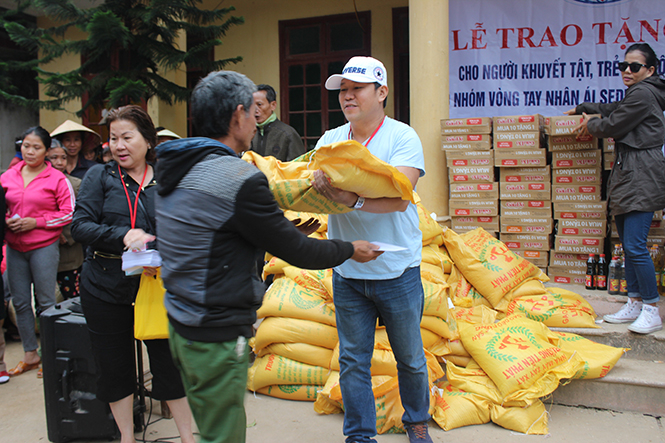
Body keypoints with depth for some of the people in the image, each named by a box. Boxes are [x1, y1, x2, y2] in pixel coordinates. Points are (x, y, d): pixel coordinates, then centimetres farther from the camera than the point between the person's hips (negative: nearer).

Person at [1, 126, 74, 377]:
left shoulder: (56, 178, -4)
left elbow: (69, 213, -6)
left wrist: (36, 221, -13)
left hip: (44, 247, -4)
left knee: (46, 303, 2)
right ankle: (30, 355, 22)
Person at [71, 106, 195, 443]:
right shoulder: (99, 176, 0)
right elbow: (79, 226, -8)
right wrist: (122, 236, -23)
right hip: (105, 288, 1)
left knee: (169, 361, 3)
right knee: (115, 367, 12)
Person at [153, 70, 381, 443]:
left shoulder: (178, 170, 7)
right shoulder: (239, 179, -22)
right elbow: (295, 251, -14)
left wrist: (288, 232, 20)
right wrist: (350, 250, 2)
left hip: (182, 328, 9)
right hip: (217, 340, -9)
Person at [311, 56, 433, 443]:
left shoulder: (402, 137, -9)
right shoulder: (330, 140, 5)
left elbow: (398, 197, -23)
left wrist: (352, 198, -38)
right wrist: (315, 184, -28)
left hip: (396, 270, -3)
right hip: (347, 272, 3)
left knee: (410, 357, 14)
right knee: (352, 359, 10)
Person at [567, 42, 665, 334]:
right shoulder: (636, 95, 22)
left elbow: (612, 125, -9)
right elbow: (612, 109, 40)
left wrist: (590, 125, 11)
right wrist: (581, 109, 49)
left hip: (641, 178, -11)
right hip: (627, 176, 11)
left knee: (635, 245, -13)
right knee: (628, 244, 11)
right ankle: (634, 303, 18)